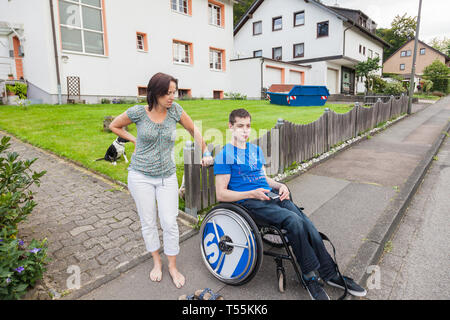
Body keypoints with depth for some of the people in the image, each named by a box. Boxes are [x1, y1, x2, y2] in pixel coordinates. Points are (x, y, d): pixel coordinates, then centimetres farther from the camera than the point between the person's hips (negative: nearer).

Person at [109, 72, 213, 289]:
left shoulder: (174, 109, -6)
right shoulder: (138, 112, -9)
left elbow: (193, 129, 8)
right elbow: (114, 126, 8)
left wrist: (205, 153, 6)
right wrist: (135, 140, 1)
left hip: (167, 176, 1)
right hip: (140, 176, 0)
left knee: (170, 223, 0)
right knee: (148, 222, 9)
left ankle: (173, 267, 21)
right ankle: (157, 262, 32)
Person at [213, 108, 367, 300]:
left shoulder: (256, 150, 20)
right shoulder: (224, 156, -3)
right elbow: (221, 194, -7)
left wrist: (280, 186, 4)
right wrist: (252, 194, -17)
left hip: (270, 196, 6)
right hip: (248, 203, -6)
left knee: (307, 223, -14)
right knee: (293, 220, -28)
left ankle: (330, 274, 0)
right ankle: (310, 276, -10)